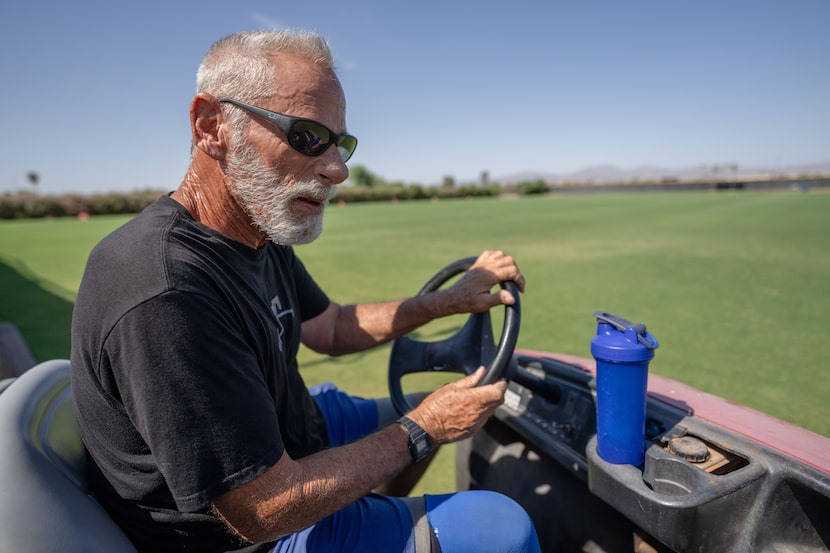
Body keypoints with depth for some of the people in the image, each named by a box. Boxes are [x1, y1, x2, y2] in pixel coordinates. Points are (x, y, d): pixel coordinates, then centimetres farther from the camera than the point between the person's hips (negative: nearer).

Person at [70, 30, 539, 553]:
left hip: (286, 431, 8)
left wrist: (450, 301, -3)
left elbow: (332, 327, 7)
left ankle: (384, 507, 45)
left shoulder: (262, 236, -4)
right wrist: (421, 432, -17)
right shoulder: (165, 297, -34)